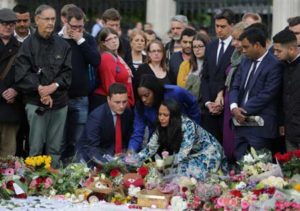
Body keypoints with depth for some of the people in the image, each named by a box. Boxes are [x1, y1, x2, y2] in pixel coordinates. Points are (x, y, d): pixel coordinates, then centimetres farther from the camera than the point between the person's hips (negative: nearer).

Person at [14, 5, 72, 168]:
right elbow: (22, 74, -8)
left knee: (55, 148, 8)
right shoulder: (28, 45, -1)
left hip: (60, 102, 3)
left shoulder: (62, 44, 8)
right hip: (36, 103, -3)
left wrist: (54, 85, -12)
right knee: (36, 148, -2)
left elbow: (68, 71, 3)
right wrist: (39, 88, -16)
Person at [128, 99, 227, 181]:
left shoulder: (188, 126, -31)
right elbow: (150, 149, -11)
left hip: (209, 152, -6)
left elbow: (183, 154, -36)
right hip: (191, 156, 6)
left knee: (191, 172, -25)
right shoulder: (161, 128, -12)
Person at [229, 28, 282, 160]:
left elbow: (266, 95, -17)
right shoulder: (245, 61, 14)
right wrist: (234, 107, -7)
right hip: (242, 123, 7)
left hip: (260, 126, -7)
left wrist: (244, 110, -12)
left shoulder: (274, 65, -12)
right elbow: (235, 87, 12)